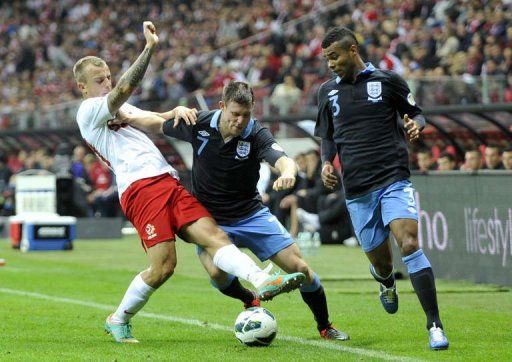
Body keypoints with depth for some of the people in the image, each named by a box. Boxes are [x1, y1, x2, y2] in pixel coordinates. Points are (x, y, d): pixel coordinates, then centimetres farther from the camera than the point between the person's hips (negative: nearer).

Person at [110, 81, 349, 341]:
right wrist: (129, 119, -11)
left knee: (298, 267, -7)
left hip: (250, 213, 0)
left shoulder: (256, 135, -17)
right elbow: (160, 125, 5)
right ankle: (250, 301, 9)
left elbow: (283, 160, -35)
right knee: (217, 273, -27)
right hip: (209, 218, 0)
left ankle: (324, 326, 16)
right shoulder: (199, 124, -12)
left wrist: (288, 173, -58)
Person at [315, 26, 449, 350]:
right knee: (381, 263, 5)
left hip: (394, 180, -3)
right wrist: (327, 162, 2)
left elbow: (416, 113, 11)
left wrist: (416, 124, -13)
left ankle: (435, 326, -18)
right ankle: (387, 284, 45)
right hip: (357, 189, 3)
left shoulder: (387, 80, 2)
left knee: (410, 244, -21)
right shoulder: (327, 91, 11)